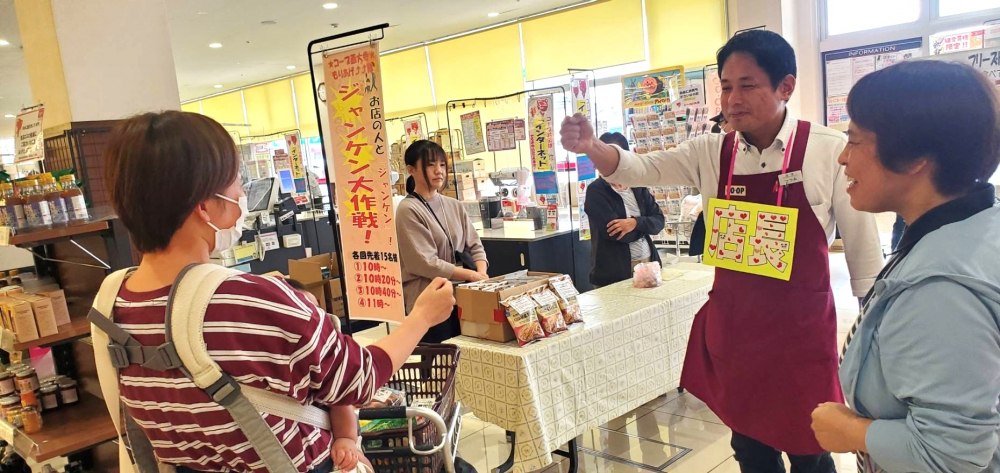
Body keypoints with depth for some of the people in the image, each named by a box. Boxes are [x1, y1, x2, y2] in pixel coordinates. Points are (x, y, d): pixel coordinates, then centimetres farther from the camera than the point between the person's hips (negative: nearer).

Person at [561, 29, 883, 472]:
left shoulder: (829, 151, -12)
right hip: (731, 326, 4)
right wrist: (591, 147, -31)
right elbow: (639, 168, -10)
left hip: (801, 329, -3)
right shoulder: (711, 153, -2)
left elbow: (863, 250, -5)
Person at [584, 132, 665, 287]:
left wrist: (636, 223, -18)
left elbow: (659, 221, 1)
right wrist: (644, 227, -5)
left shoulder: (638, 187, 8)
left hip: (647, 262, 5)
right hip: (614, 270, -5)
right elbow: (613, 232, -19)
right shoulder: (596, 191, -9)